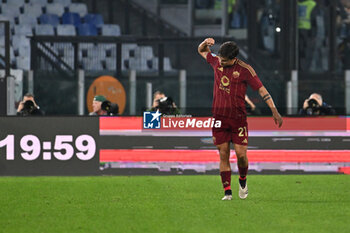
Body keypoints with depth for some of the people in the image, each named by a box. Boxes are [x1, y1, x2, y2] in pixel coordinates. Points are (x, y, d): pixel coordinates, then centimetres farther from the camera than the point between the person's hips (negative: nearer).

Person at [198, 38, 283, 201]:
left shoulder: (244, 69, -7)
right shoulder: (216, 62, 4)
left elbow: (261, 89, -5)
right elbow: (202, 51, 22)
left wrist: (274, 111, -11)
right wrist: (205, 43, -2)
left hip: (238, 118, -3)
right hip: (219, 118, 3)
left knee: (241, 155, -7)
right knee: (223, 155, 1)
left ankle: (243, 181, 22)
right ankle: (227, 191, 3)